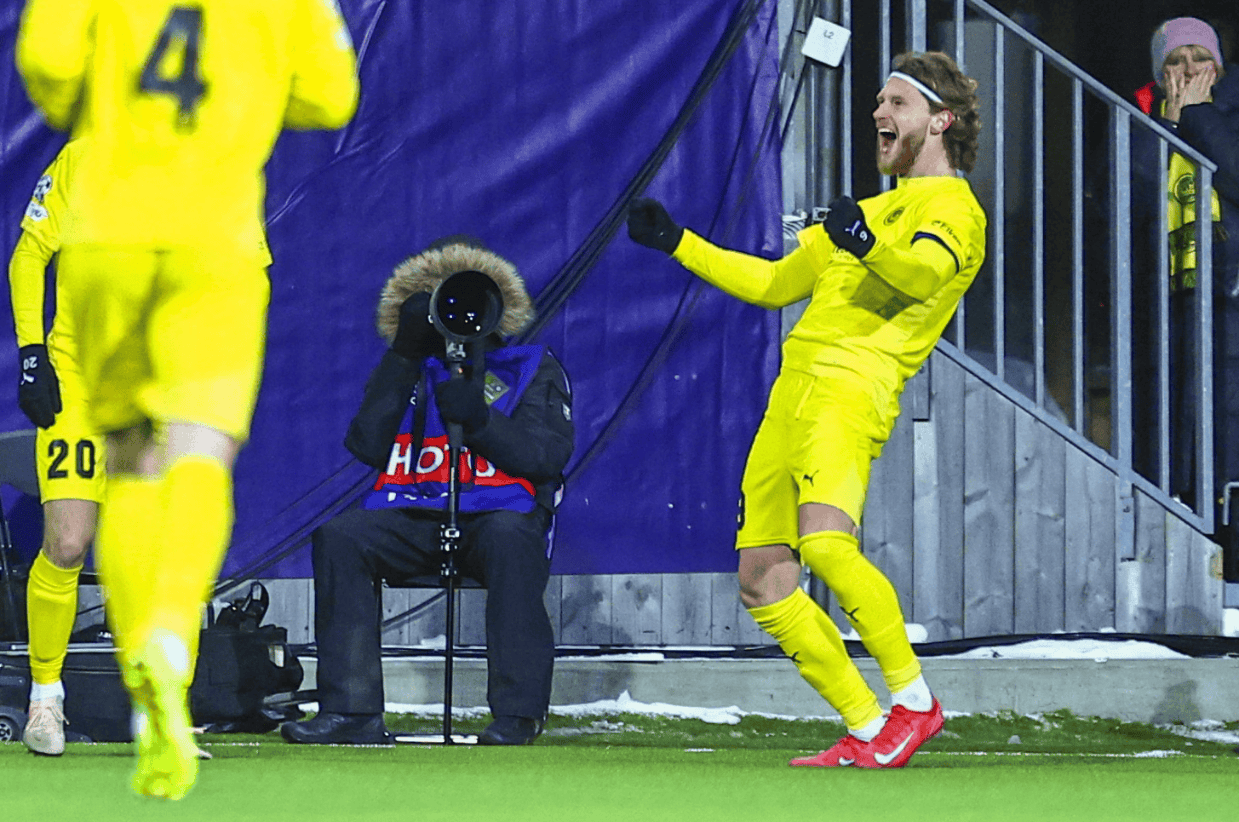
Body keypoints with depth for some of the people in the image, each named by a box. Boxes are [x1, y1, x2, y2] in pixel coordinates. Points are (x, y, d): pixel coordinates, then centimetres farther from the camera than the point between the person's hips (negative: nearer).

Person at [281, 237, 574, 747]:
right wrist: (401, 359, 3)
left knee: (510, 538, -39)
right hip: (415, 515, 3)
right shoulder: (407, 370, 23)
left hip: (499, 511, -3)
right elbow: (367, 446, 6)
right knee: (339, 537, -26)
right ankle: (352, 713, -29)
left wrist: (480, 419, -16)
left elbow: (548, 456, -2)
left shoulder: (532, 369, 15)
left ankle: (517, 714, -38)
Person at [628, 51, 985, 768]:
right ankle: (869, 729, 2)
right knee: (762, 582, 0)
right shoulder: (877, 209, 31)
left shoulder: (953, 208, 2)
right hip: (792, 391, 9)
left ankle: (914, 700, -19)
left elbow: (926, 271, -21)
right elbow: (775, 282, 39)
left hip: (850, 388, -9)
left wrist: (870, 245, -41)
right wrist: (678, 244, 36)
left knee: (824, 540, -30)